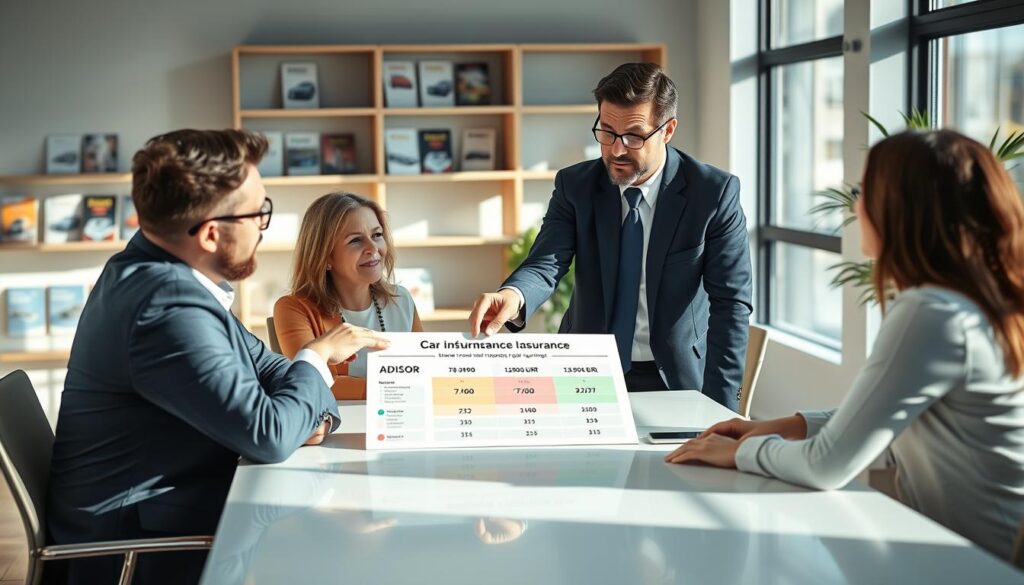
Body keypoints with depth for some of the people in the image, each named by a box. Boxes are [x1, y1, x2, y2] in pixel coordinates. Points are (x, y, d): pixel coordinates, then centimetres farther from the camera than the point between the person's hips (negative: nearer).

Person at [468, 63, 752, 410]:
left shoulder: (715, 193, -7)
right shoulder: (575, 186, -1)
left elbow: (730, 301, -7)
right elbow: (546, 263, -12)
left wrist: (720, 409, -14)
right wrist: (514, 296, -37)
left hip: (677, 377, -1)